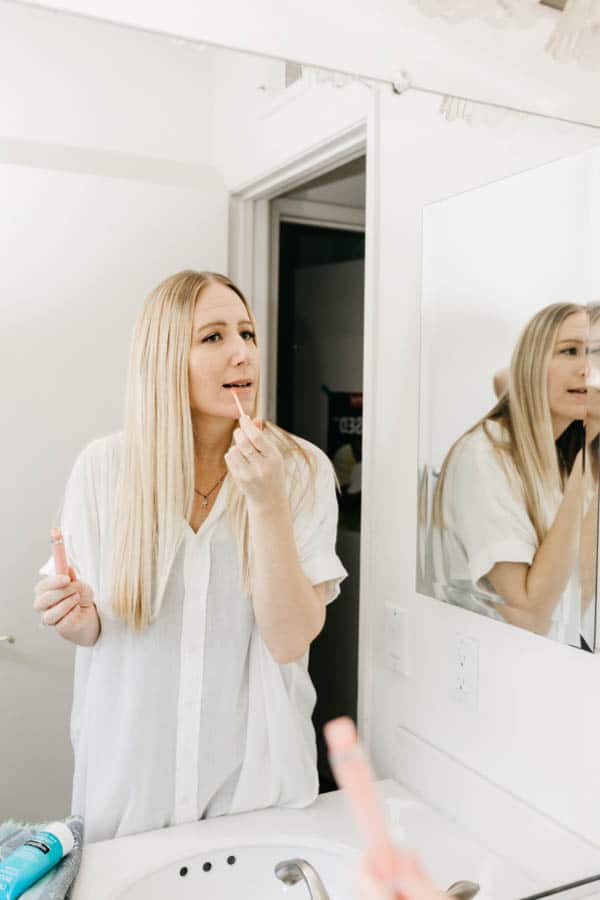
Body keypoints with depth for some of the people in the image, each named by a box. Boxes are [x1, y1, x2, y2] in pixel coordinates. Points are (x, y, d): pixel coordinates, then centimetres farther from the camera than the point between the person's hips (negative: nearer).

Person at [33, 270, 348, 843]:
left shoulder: (301, 469, -13)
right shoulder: (103, 467, -10)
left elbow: (290, 640, -18)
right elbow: (92, 628, 2)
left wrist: (267, 502, -28)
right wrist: (75, 618, -21)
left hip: (253, 768, 0)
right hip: (131, 765, 1)